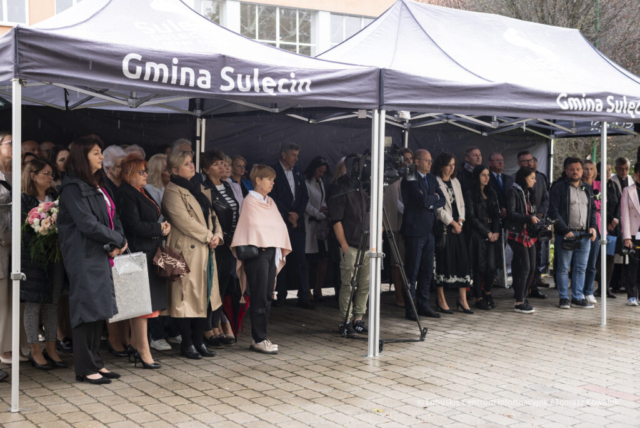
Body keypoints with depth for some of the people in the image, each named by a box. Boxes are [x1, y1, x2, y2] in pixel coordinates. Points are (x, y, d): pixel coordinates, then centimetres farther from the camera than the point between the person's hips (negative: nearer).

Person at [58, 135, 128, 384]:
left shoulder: (97, 186, 17)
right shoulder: (73, 187, -10)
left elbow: (112, 218, 15)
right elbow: (87, 224, -17)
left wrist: (118, 245, -3)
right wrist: (118, 240, -9)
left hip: (101, 256, 9)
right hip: (84, 257, -9)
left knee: (100, 309, 10)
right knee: (87, 309, -6)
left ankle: (95, 362, 17)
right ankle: (85, 369, 0)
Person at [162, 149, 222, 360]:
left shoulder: (198, 188, 18)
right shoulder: (172, 192, -8)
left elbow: (211, 214, 16)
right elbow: (184, 221, -17)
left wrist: (217, 234, -2)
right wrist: (208, 236, -12)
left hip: (206, 251, 8)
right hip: (187, 251, -8)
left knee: (204, 295, 9)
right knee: (186, 296, -3)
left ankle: (199, 341, 17)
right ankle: (187, 344, 5)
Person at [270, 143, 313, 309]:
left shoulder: (298, 174, 15)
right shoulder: (273, 172, -3)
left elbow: (304, 196, 12)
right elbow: (273, 197, -9)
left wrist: (297, 213, -3)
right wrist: (288, 215, -9)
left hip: (297, 222, 4)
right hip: (280, 222, -4)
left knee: (300, 259, 1)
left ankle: (303, 297, 3)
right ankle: (281, 295, 10)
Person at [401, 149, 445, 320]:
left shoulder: (432, 179, 16)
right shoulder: (409, 179, -9)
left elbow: (442, 200, 7)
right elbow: (422, 199, -20)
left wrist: (430, 203, -9)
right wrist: (435, 197, -2)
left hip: (429, 230, 7)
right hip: (414, 230, -7)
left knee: (427, 270, 9)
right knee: (412, 271, -3)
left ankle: (423, 305, 17)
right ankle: (409, 309, 2)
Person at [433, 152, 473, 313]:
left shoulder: (455, 182, 17)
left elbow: (461, 204, 17)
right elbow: (438, 207, -11)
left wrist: (460, 222, 2)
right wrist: (453, 223, -9)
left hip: (457, 226, 7)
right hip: (443, 226, -7)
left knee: (463, 259, 2)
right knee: (444, 260, -5)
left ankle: (462, 299, 8)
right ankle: (441, 300, 4)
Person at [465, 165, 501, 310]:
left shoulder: (492, 194, 15)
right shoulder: (470, 194, -4)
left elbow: (497, 214, 12)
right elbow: (472, 217, -8)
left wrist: (496, 232, -3)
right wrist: (487, 233, -9)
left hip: (492, 234, 5)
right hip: (477, 234, -5)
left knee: (491, 266, 0)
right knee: (479, 266, -2)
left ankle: (487, 291, 23)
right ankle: (479, 298, 9)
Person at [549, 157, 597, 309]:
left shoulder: (588, 189, 16)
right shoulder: (559, 188, -3)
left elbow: (593, 210, 21)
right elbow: (553, 211, -8)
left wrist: (593, 227, 4)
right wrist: (565, 231, -14)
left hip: (584, 235, 5)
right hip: (565, 234, -5)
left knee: (581, 268, 7)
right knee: (563, 267, 0)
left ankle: (577, 298, 14)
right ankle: (563, 298, 9)